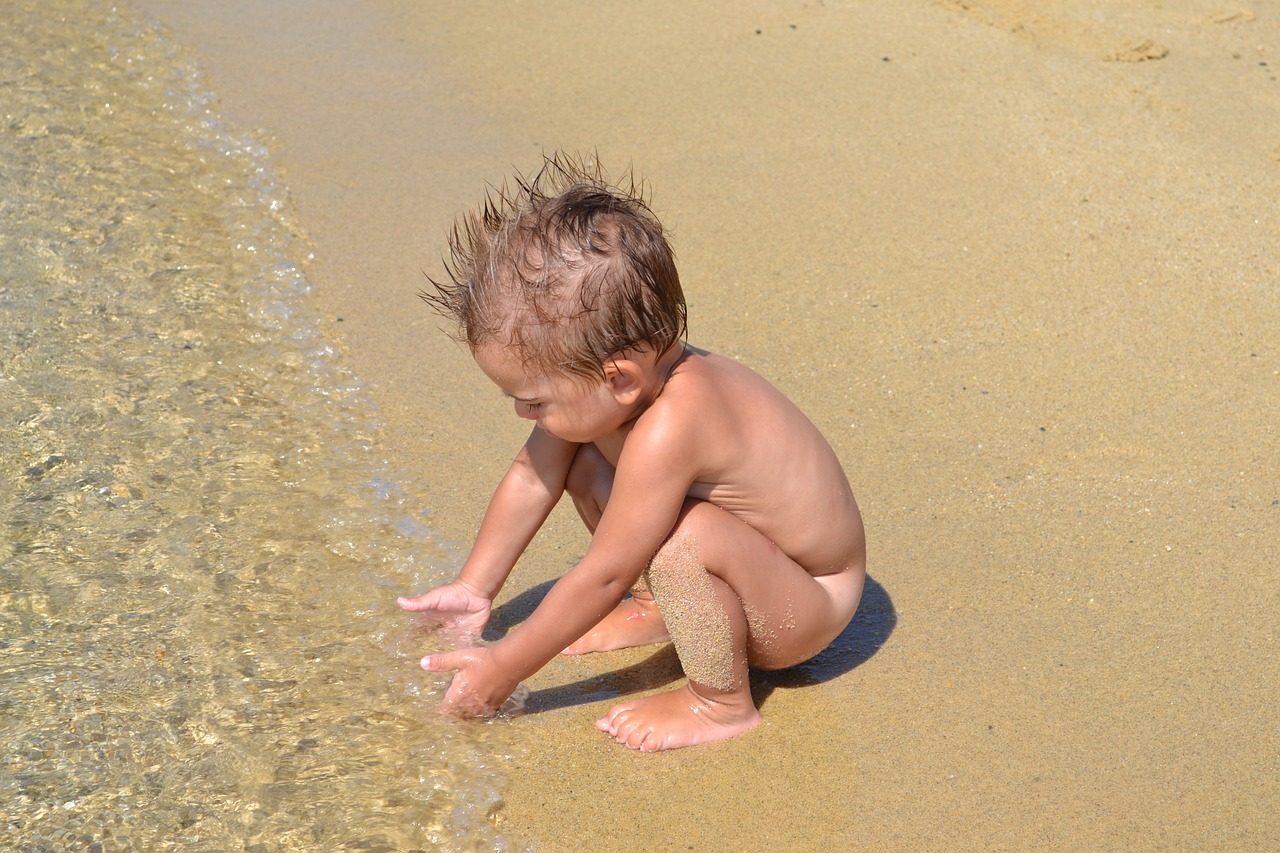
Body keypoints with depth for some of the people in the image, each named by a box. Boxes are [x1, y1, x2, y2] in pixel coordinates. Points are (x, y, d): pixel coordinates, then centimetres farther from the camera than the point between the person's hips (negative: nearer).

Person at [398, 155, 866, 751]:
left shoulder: (669, 428, -38)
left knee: (685, 533, -37)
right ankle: (657, 610, 17)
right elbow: (530, 478, 3)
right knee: (583, 465, 2)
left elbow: (602, 576, -29)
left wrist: (503, 668, -19)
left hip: (808, 608, -8)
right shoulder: (601, 382, -12)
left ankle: (723, 702, -12)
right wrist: (474, 588, 9)